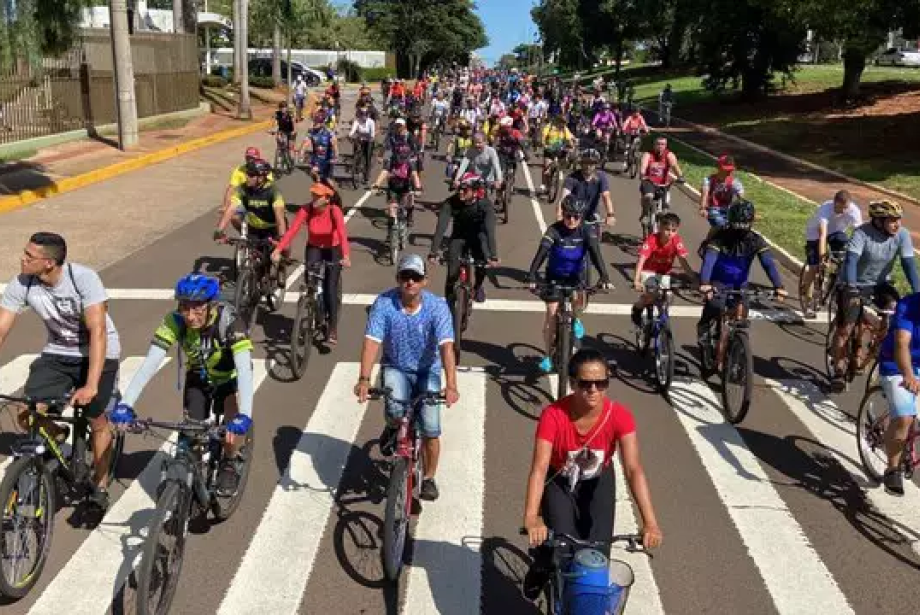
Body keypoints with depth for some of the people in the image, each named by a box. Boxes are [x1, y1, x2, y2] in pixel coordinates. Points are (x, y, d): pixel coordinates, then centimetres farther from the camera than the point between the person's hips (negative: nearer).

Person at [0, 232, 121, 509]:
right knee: (26, 416, -11)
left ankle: (100, 487, 22)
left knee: (96, 421, 1)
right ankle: (58, 437, 24)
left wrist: (91, 386, -40)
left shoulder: (84, 278, -28)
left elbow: (97, 332, -32)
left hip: (98, 353, -4)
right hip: (57, 354, 4)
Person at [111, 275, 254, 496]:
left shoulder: (229, 322, -36)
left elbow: (245, 369, -46)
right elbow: (150, 364, -34)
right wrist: (125, 405, -45)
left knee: (235, 425, -26)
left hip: (231, 378, -3)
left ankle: (230, 464, 2)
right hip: (198, 379, 3)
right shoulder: (175, 321, -28)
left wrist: (244, 416, -59)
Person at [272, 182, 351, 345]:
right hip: (314, 249, 2)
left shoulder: (335, 211, -25)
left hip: (333, 250, -2)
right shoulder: (307, 209, -19)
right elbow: (292, 230, -26)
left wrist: (346, 256, -54)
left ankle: (332, 329, 4)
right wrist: (278, 249, -38)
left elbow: (342, 233, -38)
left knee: (331, 290, -10)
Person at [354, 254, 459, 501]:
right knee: (396, 410, -29)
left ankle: (429, 478, 20)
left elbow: (446, 346, -30)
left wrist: (451, 385, -42)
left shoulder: (437, 306, -21)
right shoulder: (384, 303, -19)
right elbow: (371, 342, -26)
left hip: (427, 371, 0)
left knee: (431, 430, -6)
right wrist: (364, 379, -40)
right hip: (395, 368, 0)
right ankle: (392, 428, 11)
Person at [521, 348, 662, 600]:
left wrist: (650, 523, -44)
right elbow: (539, 468, -38)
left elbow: (633, 469, -34)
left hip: (598, 481, 2)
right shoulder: (553, 415, -33)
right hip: (560, 481, -1)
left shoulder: (620, 416, -29)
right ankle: (541, 569, 21)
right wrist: (531, 519, -52)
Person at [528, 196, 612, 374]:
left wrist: (604, 276, -43)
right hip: (555, 276, -1)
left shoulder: (586, 232, -16)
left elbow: (595, 253, -27)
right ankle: (548, 356, 1)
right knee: (552, 314, -8)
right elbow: (542, 252, -31)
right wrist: (532, 276, -45)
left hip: (576, 277, 2)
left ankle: (576, 321, 24)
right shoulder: (554, 230, -20)